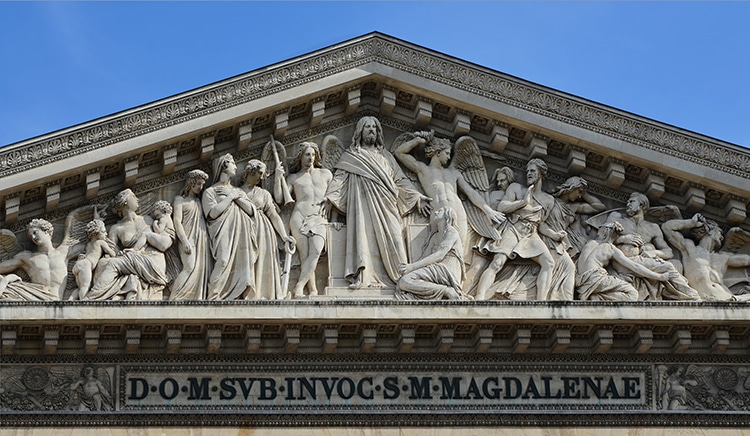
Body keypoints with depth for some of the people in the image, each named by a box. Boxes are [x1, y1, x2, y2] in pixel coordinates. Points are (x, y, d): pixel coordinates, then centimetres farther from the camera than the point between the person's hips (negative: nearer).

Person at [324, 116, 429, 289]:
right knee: (363, 235, -19)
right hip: (362, 203, -3)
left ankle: (399, 276, -17)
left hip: (386, 205, 3)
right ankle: (362, 277, -29)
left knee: (392, 237, -12)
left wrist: (416, 197, 11)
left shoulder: (386, 156, 25)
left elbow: (400, 180, 22)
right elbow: (339, 178, 5)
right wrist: (330, 197, -10)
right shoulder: (350, 156, 16)